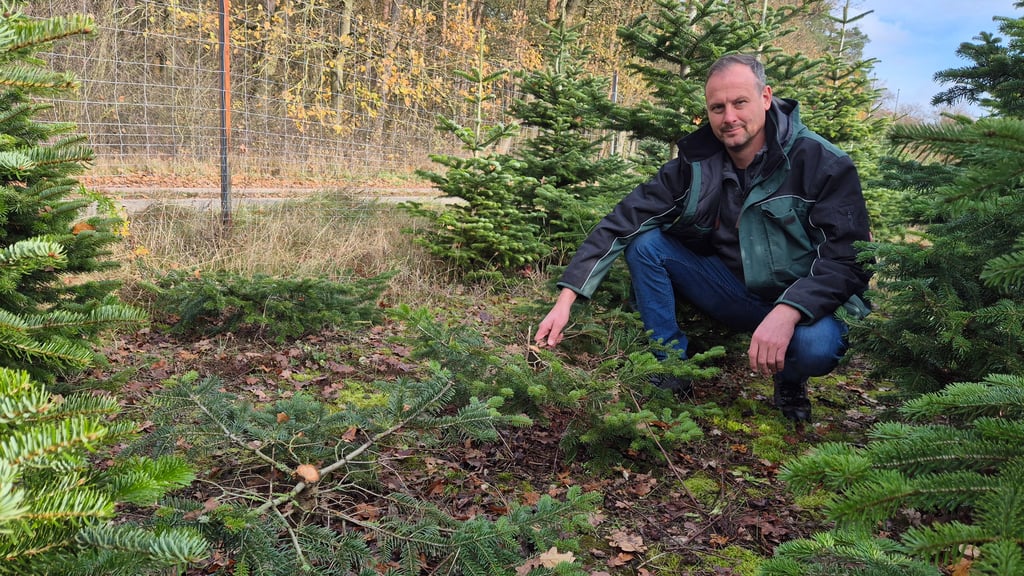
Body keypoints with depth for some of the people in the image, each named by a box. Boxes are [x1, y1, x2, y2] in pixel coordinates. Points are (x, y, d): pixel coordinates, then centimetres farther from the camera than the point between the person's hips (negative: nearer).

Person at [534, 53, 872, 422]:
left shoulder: (824, 164, -18)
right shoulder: (695, 163, -8)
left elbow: (847, 258, -23)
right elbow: (622, 222, -12)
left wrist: (786, 314, -41)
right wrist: (565, 299, -21)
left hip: (802, 304, -3)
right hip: (731, 291, 3)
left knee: (817, 345, -38)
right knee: (643, 242, -13)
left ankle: (790, 383, 1)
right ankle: (671, 372, -5)